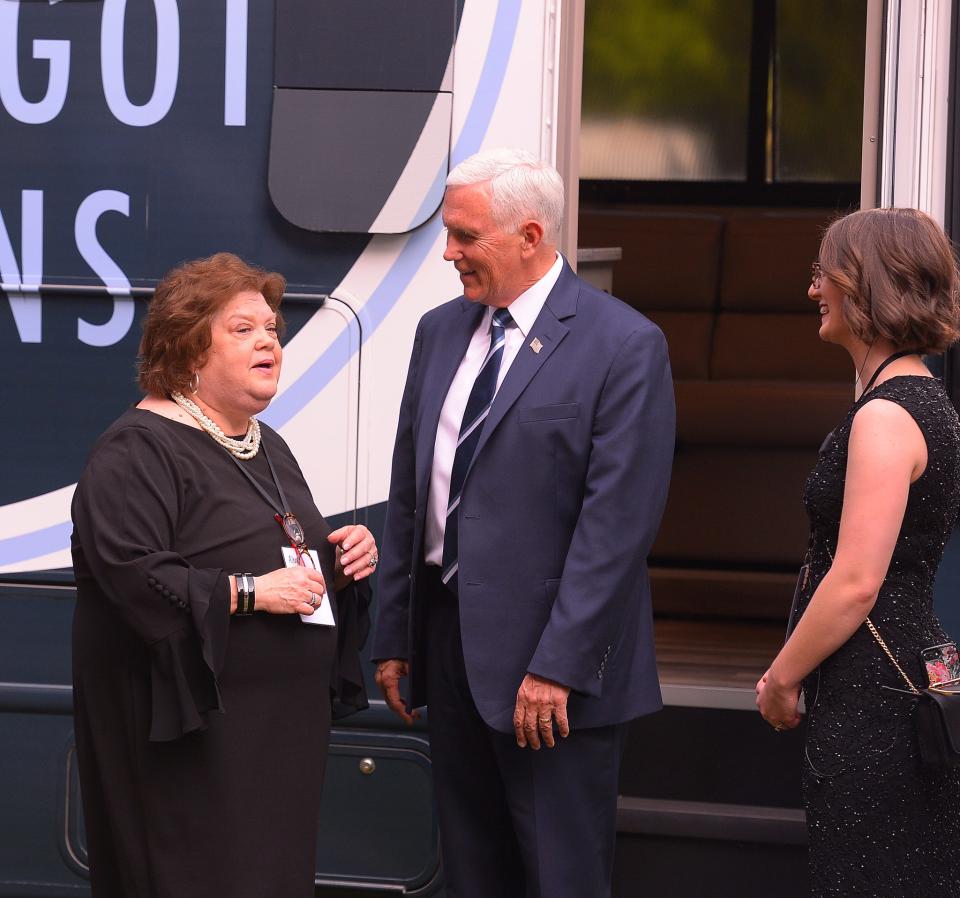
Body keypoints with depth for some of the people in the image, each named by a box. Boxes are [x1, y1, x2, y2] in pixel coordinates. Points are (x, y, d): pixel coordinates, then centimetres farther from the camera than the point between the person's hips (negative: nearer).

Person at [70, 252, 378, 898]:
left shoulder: (268, 447, 17)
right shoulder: (140, 450, -11)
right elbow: (129, 577, -23)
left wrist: (343, 561, 6)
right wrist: (248, 592, -23)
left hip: (283, 723, 8)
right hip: (193, 734, -8)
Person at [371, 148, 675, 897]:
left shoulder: (624, 346, -11)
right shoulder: (440, 332, 11)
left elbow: (617, 521, -16)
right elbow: (408, 494, 14)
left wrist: (557, 667, -19)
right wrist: (394, 638, 11)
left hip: (550, 660, -6)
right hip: (448, 639, 7)